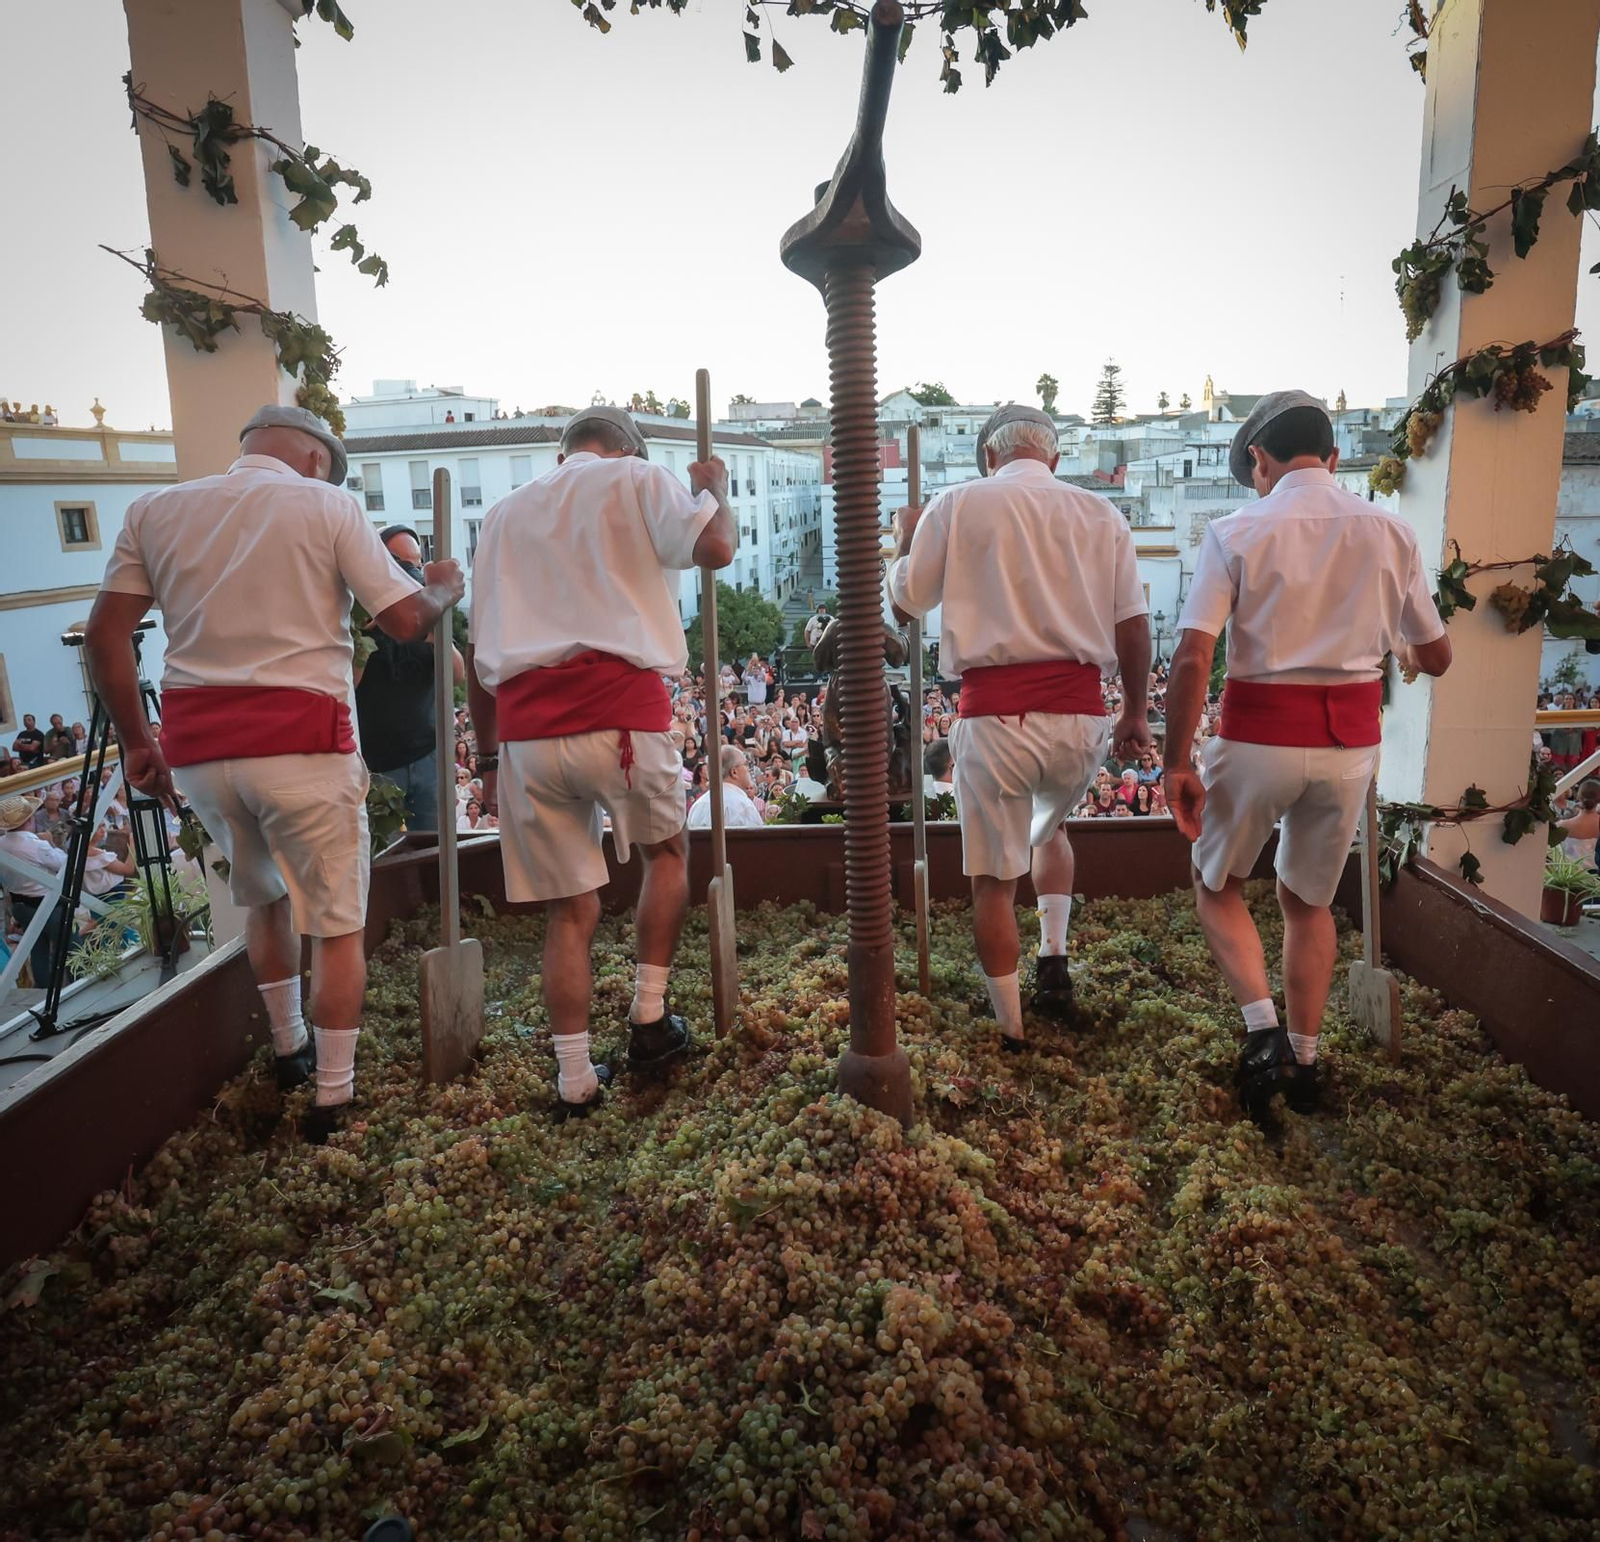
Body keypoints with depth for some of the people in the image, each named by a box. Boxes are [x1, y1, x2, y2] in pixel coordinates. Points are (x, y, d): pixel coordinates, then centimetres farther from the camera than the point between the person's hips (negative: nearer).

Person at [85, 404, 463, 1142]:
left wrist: (135, 738, 14)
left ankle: (288, 1052, 37)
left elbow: (104, 633, 6)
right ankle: (333, 1100, 12)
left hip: (196, 746, 5)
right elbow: (406, 619, -4)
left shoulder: (155, 509, 11)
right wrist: (445, 588, 17)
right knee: (336, 924, 7)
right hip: (300, 741, -4)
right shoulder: (327, 504, 0)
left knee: (264, 898, 26)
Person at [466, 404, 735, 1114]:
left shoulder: (504, 511, 25)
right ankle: (649, 1019, 20)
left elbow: (479, 655, 22)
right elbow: (716, 547, -7)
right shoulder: (637, 480, 11)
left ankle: (574, 1079, 16)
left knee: (569, 909, 12)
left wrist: (488, 759, 25)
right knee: (667, 849, 22)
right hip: (619, 709, -4)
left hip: (525, 728, 4)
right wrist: (715, 486, 15)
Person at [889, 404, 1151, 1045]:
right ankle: (1053, 962, 23)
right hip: (1081, 714, 3)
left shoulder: (957, 506, 1)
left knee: (994, 879, 9)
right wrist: (1135, 712, 16)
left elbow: (906, 599, 8)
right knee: (1050, 826, 33)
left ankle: (1010, 1032, 18)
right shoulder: (1100, 513, 8)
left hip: (995, 713, -3)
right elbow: (1133, 623, 6)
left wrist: (908, 537, 26)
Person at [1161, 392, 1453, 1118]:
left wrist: (1176, 764, -9)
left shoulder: (1236, 533, -8)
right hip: (1351, 739, 4)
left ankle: (1262, 1025, 1)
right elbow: (1436, 658, 10)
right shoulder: (1390, 532, 3)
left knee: (1218, 885, 19)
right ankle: (1302, 1062, 29)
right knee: (1309, 899, 22)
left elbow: (1191, 659, -16)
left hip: (1260, 736, -3)